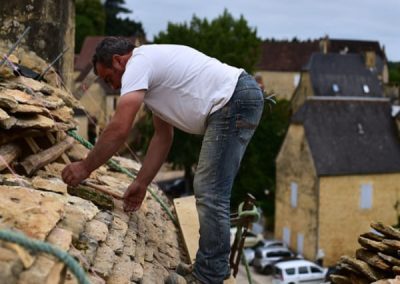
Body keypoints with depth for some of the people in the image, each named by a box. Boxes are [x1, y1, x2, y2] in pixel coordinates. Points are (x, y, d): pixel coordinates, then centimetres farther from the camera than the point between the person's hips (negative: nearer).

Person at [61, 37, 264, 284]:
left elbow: (119, 129, -16)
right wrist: (141, 183, 22)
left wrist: (86, 167, -4)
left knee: (210, 194, -8)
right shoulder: (154, 66, 23)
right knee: (212, 192, 16)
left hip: (235, 100, -11)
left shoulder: (138, 64, -7)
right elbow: (163, 136, 23)